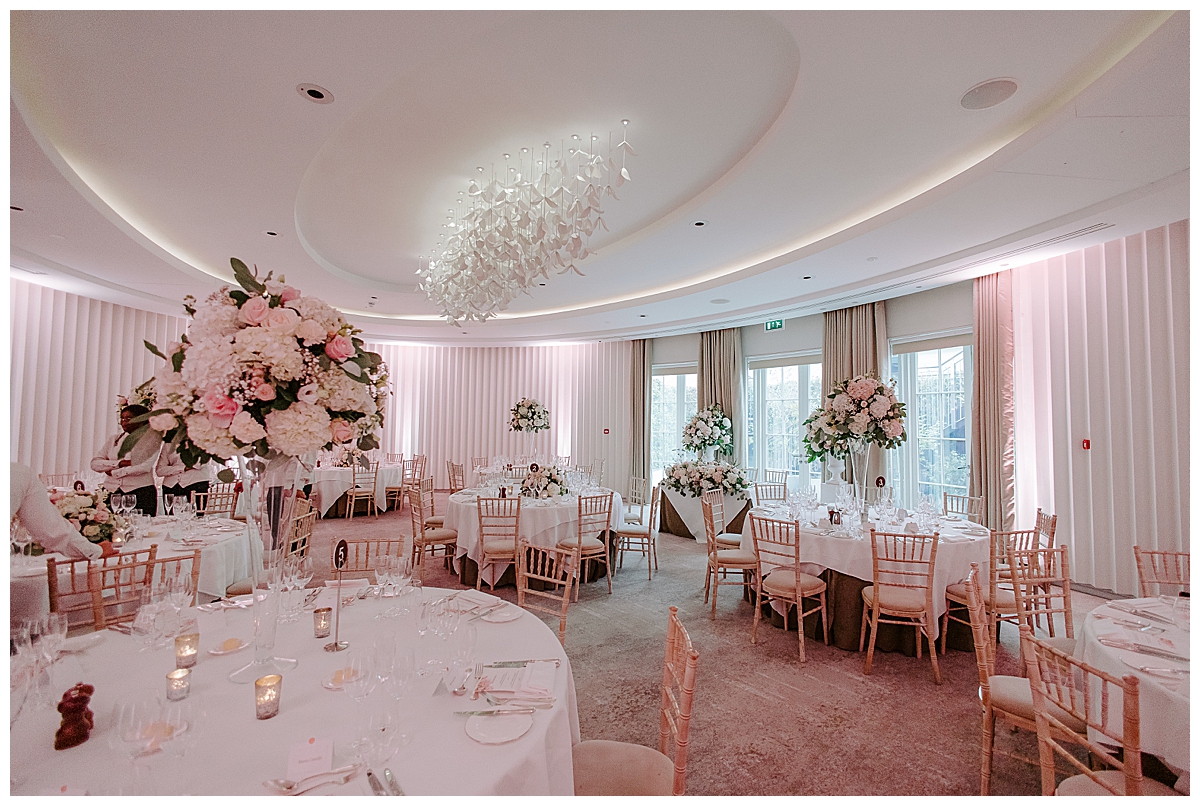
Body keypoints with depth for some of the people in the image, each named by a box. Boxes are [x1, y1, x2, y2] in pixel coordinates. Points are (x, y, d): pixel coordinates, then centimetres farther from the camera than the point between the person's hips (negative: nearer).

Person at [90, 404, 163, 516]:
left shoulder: (151, 438, 2)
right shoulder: (114, 439, 18)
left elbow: (145, 466, -9)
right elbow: (95, 464, 8)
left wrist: (114, 472, -3)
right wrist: (120, 463, -8)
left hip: (141, 493, -4)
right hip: (112, 492, 4)